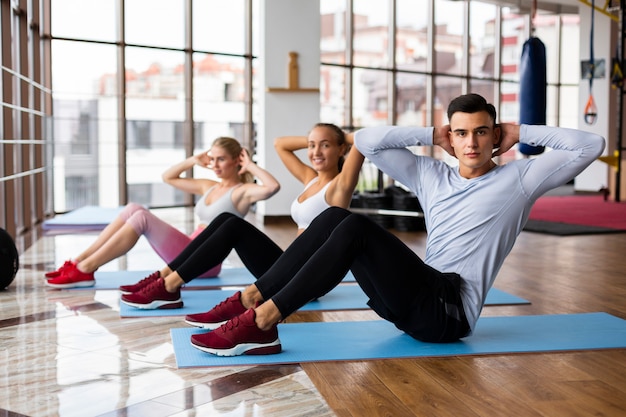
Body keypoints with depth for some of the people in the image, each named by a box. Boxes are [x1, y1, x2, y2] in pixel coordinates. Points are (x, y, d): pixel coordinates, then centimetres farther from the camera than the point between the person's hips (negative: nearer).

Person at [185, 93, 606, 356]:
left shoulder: (518, 177, 4)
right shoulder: (432, 175, 16)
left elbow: (591, 145, -4)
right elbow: (367, 141, 13)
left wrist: (521, 132, 3)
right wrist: (432, 135, 10)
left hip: (450, 310, -6)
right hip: (416, 301, 6)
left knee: (357, 229, -26)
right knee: (335, 216, -12)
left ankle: (260, 322, -30)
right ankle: (249, 301, -17)